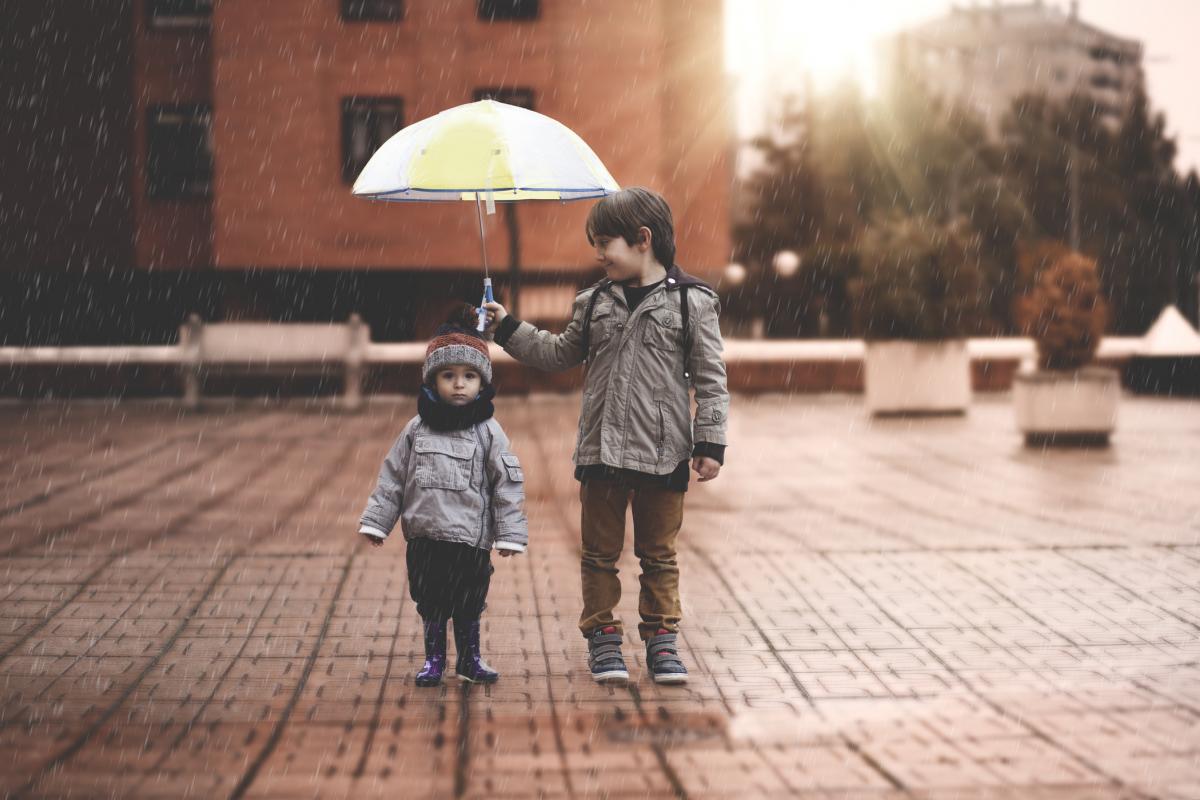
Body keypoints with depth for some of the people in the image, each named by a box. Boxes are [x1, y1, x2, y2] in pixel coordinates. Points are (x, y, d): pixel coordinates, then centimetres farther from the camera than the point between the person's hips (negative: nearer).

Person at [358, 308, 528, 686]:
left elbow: (507, 484, -3)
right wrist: (376, 521, 4)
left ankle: (470, 658, 25)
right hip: (425, 537, 2)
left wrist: (510, 533, -7)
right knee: (431, 605, 10)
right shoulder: (417, 429, 2)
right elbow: (392, 477, 8)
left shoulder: (488, 431, -3)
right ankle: (433, 659, 24)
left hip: (472, 538, -1)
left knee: (469, 605, 9)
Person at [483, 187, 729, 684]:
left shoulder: (691, 302, -4)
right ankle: (602, 637, 17)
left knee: (658, 554, 8)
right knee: (600, 552, 8)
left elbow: (710, 378, -3)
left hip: (663, 452, -3)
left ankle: (660, 638, 18)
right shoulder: (594, 303, 8)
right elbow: (559, 354, 19)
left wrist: (710, 442, -7)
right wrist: (507, 329, 11)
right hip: (601, 453, 3)